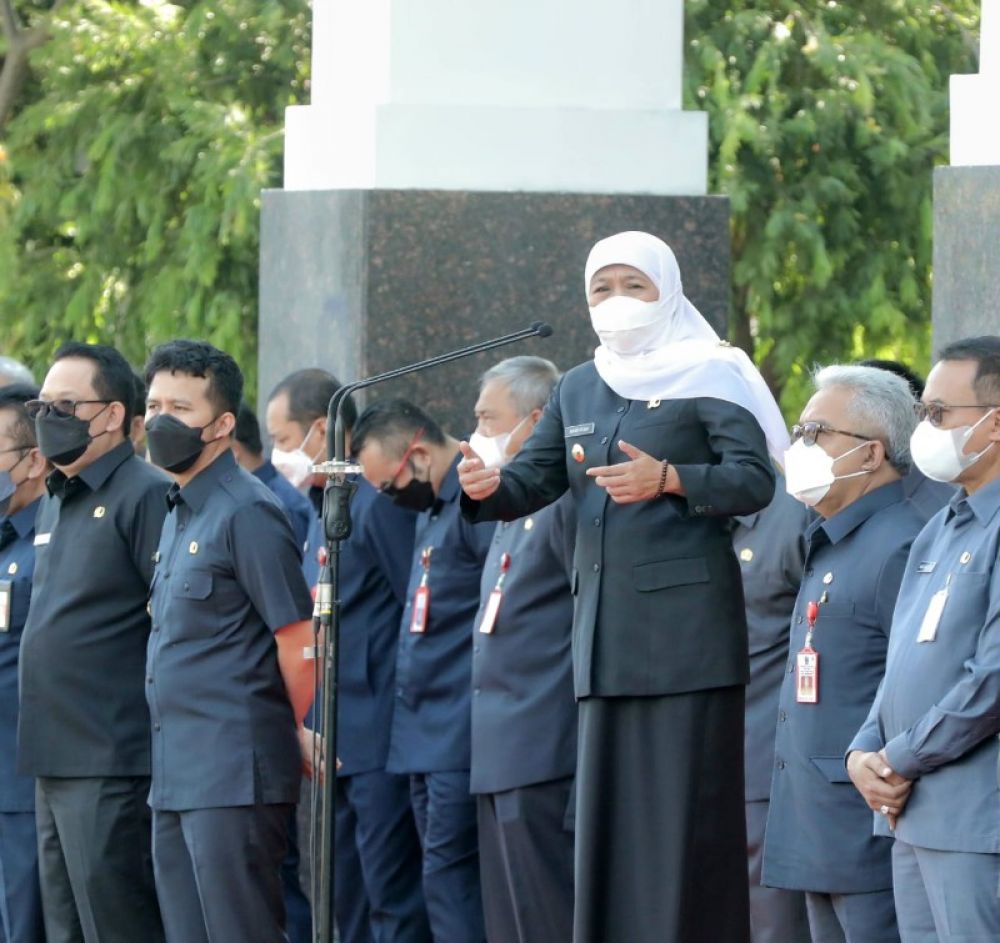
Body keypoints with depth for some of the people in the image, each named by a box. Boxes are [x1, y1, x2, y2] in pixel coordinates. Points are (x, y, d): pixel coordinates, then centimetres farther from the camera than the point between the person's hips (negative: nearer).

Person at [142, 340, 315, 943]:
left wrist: (299, 736, -3)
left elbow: (298, 636, -13)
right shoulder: (180, 514, 17)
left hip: (234, 777, -9)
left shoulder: (247, 512, -11)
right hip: (176, 778, 9)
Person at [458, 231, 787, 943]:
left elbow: (755, 480, -8)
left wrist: (668, 479, -22)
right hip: (606, 629, 6)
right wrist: (490, 487, -11)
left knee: (686, 804, -7)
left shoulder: (707, 376, 0)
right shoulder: (578, 390, 19)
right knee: (609, 805, 5)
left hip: (686, 618, -6)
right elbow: (534, 481, 11)